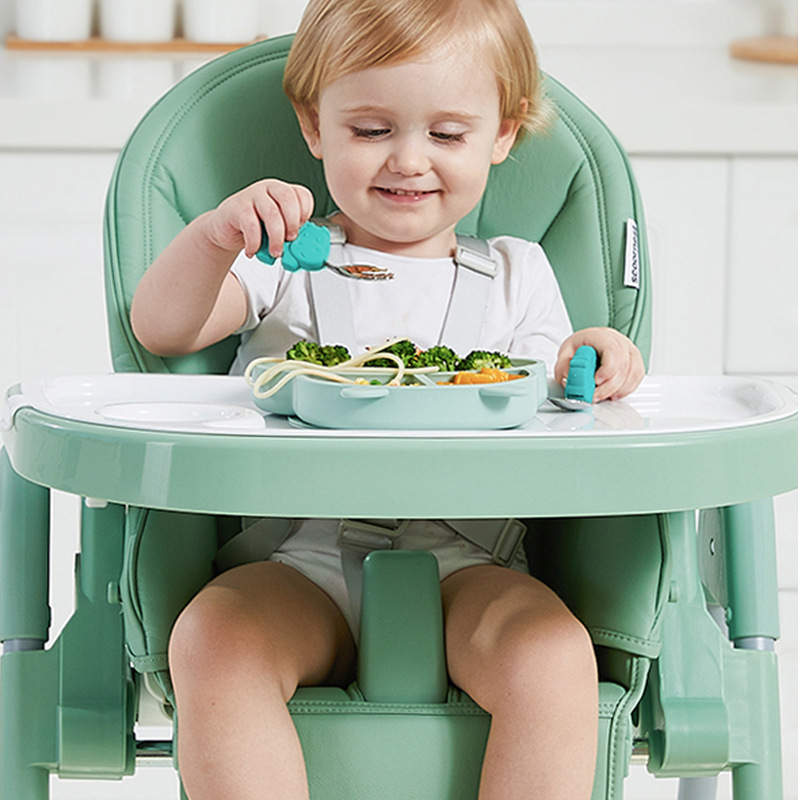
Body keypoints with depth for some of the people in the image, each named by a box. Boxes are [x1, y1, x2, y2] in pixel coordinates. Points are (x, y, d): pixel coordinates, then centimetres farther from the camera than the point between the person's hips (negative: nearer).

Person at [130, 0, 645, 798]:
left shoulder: (515, 275, 18)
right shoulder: (289, 256, 15)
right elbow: (161, 329, 3)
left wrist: (582, 369, -11)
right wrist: (213, 235, -16)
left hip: (463, 564, 1)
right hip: (301, 560, 0)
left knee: (552, 657, -31)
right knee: (211, 642, -33)